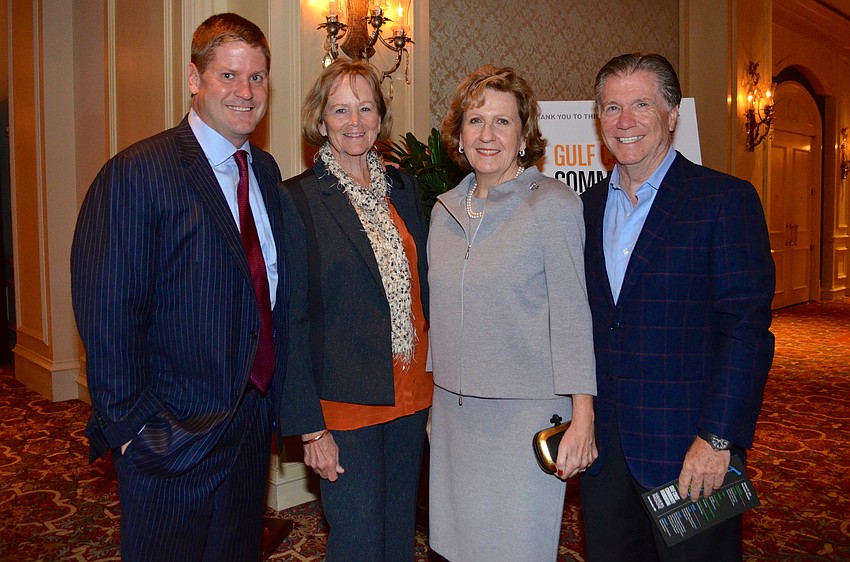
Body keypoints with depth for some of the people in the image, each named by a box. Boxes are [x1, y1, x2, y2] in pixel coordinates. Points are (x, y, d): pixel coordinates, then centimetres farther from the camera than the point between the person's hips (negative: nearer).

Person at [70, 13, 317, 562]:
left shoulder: (266, 170, 7)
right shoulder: (136, 173, -14)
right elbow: (106, 316, -15)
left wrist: (277, 401, 7)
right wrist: (132, 426, -14)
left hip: (254, 420, 6)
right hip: (175, 434, -6)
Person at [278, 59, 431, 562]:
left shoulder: (404, 188, 8)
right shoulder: (298, 199, -9)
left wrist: (435, 382, 9)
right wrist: (310, 426, -11)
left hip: (412, 397, 5)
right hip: (346, 404, -5)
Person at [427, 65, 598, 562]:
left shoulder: (554, 204, -9)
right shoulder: (445, 210, 8)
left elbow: (572, 314, -12)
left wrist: (582, 417, -16)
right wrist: (434, 400, 15)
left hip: (526, 413, -5)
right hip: (454, 412, 5)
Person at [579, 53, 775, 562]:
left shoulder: (726, 199, -7)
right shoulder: (589, 205, 9)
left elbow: (747, 328, -13)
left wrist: (717, 438, -18)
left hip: (686, 446, -5)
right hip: (603, 443, 5)